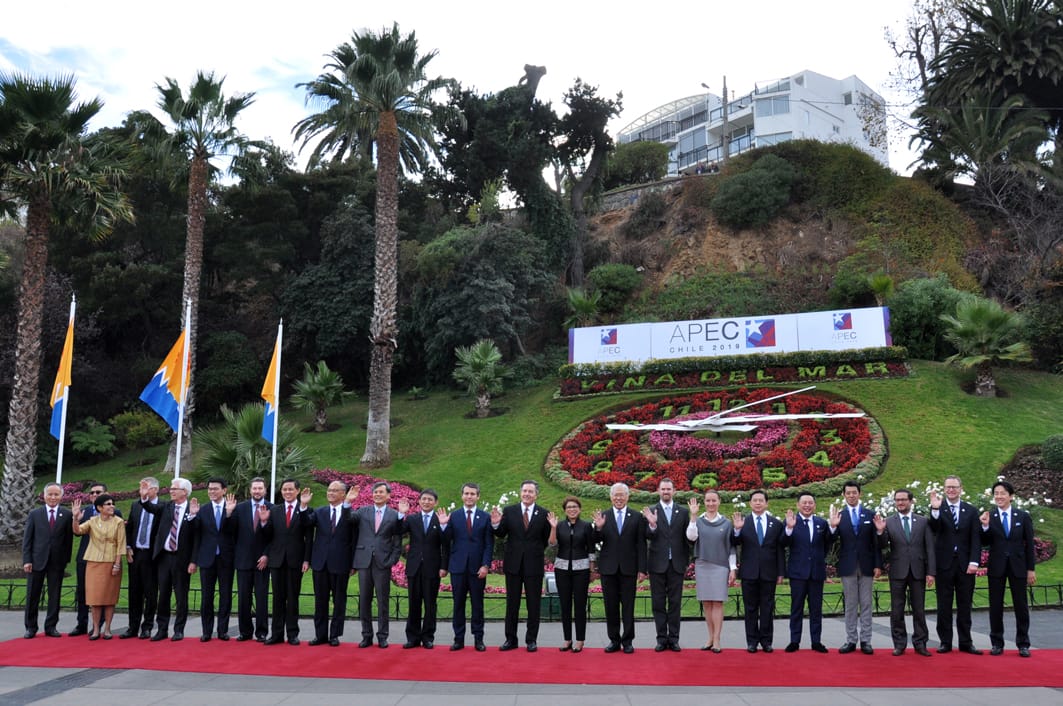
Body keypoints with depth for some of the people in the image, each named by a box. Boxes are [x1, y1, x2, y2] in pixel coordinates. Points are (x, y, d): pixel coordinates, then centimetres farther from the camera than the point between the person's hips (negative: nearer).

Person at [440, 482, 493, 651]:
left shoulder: (485, 517, 4)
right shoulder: (453, 516, 5)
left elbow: (489, 544, 1)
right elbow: (447, 540, 1)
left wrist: (485, 565, -8)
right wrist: (443, 525, -15)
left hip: (477, 568, -1)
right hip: (458, 567, 1)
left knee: (477, 604, 4)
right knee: (458, 604, 5)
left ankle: (478, 639, 12)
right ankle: (459, 639, 12)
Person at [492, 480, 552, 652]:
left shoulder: (544, 514, -1)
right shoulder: (509, 511, 1)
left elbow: (547, 540, 3)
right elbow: (501, 534, 2)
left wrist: (553, 527, -11)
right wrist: (496, 524, -13)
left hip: (534, 565, -1)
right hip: (513, 563, 1)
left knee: (534, 604, 6)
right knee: (512, 603, 9)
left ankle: (531, 640, 17)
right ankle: (510, 639, 18)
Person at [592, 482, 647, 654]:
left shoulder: (637, 517, 2)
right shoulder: (603, 516, 5)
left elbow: (641, 545, 0)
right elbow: (596, 542, 1)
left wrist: (642, 569, -4)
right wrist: (598, 528, -19)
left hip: (628, 568, -1)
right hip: (608, 568, 1)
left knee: (628, 606, 4)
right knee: (611, 606, 7)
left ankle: (627, 641, 12)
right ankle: (614, 640, 17)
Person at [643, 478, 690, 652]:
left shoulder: (683, 512, 5)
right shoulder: (651, 512, 2)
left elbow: (687, 538, 7)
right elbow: (648, 536, -6)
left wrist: (686, 562, 4)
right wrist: (652, 525, -27)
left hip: (676, 564, 1)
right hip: (657, 564, -1)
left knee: (675, 603, 5)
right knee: (658, 603, 4)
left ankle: (673, 638, 11)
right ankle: (662, 639, 10)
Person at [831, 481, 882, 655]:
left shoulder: (870, 515, 4)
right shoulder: (838, 516, 1)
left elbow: (876, 543, 4)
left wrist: (878, 565, -1)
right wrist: (833, 527, -24)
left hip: (866, 566, 1)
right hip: (848, 567, 0)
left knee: (866, 604, 5)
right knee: (850, 605, 6)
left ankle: (865, 641, 10)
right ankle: (851, 641, 10)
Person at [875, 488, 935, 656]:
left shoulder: (923, 521, 4)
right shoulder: (888, 522, 2)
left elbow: (930, 548, 3)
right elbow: (882, 546, -3)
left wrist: (931, 572, -3)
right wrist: (880, 531, -22)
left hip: (918, 572, 0)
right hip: (897, 572, 0)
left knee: (919, 610, 6)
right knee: (897, 611, 5)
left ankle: (920, 644, 16)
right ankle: (899, 644, 14)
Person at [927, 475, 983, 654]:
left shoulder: (971, 511, 6)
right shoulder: (938, 509, 0)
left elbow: (976, 539, 2)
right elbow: (934, 529, -18)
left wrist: (974, 562, -9)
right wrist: (935, 509, -33)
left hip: (965, 565, 2)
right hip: (944, 564, -1)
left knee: (965, 605, 8)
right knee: (944, 606, 4)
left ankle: (966, 642, 15)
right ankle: (945, 642, 11)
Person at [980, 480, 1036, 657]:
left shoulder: (1023, 516, 0)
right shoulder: (988, 517, -1)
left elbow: (1029, 544, 2)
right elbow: (985, 543, -4)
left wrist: (1030, 569, 0)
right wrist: (985, 526, -21)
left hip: (1018, 566, 0)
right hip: (996, 567, 0)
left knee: (1021, 606, 5)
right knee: (995, 606, 6)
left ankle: (1023, 644, 16)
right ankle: (997, 644, 14)